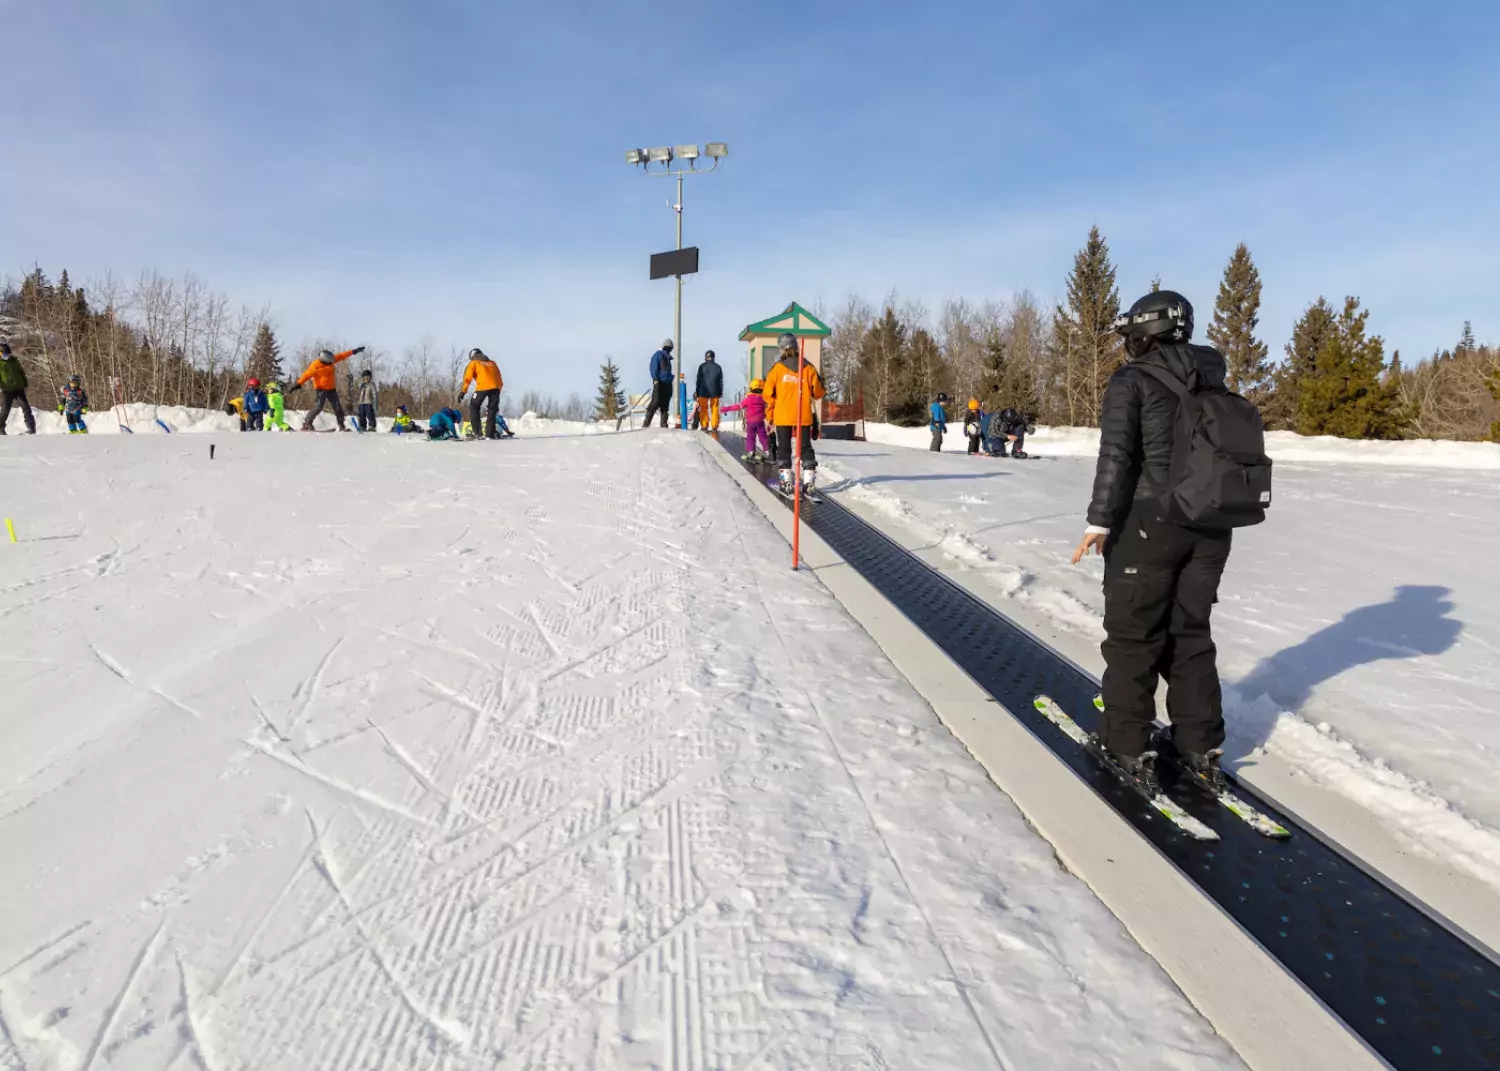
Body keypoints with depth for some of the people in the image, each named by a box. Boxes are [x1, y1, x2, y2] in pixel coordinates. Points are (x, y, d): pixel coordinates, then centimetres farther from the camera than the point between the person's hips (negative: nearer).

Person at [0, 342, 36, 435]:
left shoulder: (14, 360, 9)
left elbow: (22, 373, 17)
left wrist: (25, 385, 12)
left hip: (18, 388, 2)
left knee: (26, 407, -4)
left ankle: (31, 427, -3)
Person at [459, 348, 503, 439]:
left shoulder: (474, 363, 17)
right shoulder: (492, 363, 29)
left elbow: (467, 378, 6)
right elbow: (500, 379, 25)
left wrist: (462, 392, 4)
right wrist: (498, 391, 29)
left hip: (483, 387, -3)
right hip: (495, 388, 4)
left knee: (474, 407, 14)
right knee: (492, 411, 11)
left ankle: (477, 431, 7)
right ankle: (490, 434, 3)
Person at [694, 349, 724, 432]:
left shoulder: (702, 366, -4)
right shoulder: (718, 367, 4)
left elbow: (699, 380, -3)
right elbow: (721, 381, 7)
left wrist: (697, 392, 4)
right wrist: (720, 393, 13)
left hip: (704, 392, -2)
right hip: (715, 392, 2)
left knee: (703, 409, 5)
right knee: (714, 409, 7)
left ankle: (704, 426, 2)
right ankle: (714, 426, 5)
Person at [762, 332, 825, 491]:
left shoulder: (777, 368, -6)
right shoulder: (808, 368, -2)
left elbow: (768, 393, -4)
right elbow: (817, 393, 2)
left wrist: (771, 412, 7)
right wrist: (820, 383, 25)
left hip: (782, 416, -1)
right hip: (804, 416, 1)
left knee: (784, 447, 10)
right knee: (806, 447, 10)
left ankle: (786, 479, 6)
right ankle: (809, 478, 3)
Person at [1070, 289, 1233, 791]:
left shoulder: (1131, 381, -8)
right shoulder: (1212, 382, 10)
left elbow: (1116, 455, -17)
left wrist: (1100, 521, -15)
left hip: (1149, 522, -6)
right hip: (1210, 525, 6)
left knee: (1133, 633, 6)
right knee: (1191, 632, 16)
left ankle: (1127, 744, 12)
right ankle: (1200, 745, 21)